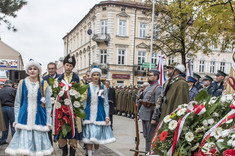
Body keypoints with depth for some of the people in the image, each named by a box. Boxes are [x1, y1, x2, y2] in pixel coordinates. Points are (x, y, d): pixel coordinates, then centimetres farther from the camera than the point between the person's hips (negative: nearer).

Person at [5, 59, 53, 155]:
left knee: (38, 144, 2)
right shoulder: (22, 83, 5)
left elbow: (48, 105, 4)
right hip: (25, 119, 1)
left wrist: (48, 122, -1)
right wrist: (16, 120, 4)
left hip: (39, 118, -1)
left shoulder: (44, 84, 2)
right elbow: (17, 103, 10)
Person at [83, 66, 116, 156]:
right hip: (89, 115, 0)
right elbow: (84, 102, 7)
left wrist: (107, 116, -1)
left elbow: (106, 104, 4)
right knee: (89, 136, -1)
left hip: (99, 114, 1)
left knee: (98, 135, 7)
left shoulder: (103, 88, 3)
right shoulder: (87, 87, 3)